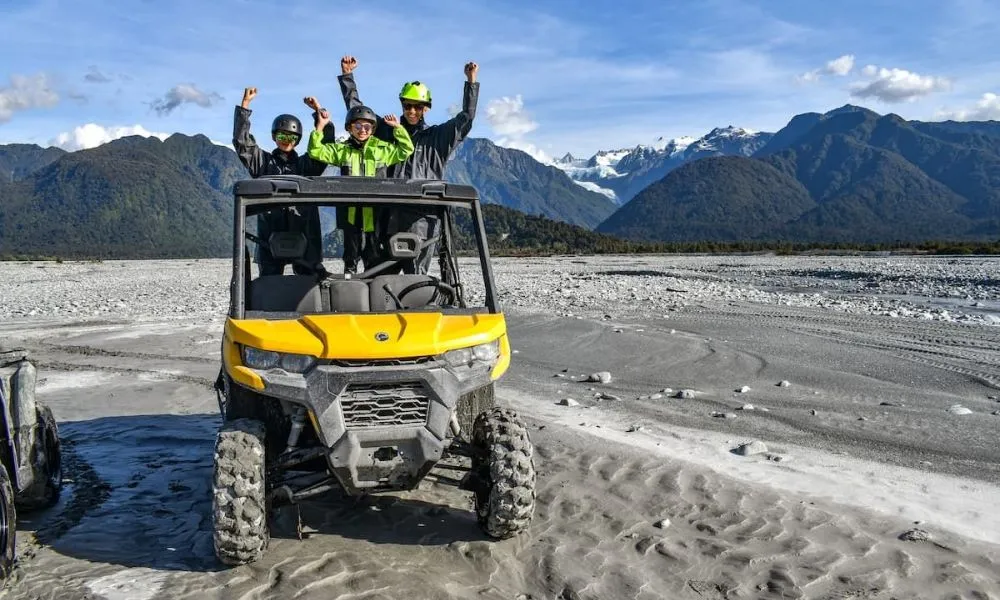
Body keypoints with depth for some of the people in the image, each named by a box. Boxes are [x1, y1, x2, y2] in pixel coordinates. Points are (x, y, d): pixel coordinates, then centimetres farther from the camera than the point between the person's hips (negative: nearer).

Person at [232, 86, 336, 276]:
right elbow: (241, 141, 3)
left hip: (304, 230, 1)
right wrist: (245, 104, -4)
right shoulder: (263, 161, 13)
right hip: (271, 230, -1)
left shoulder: (306, 164, 17)